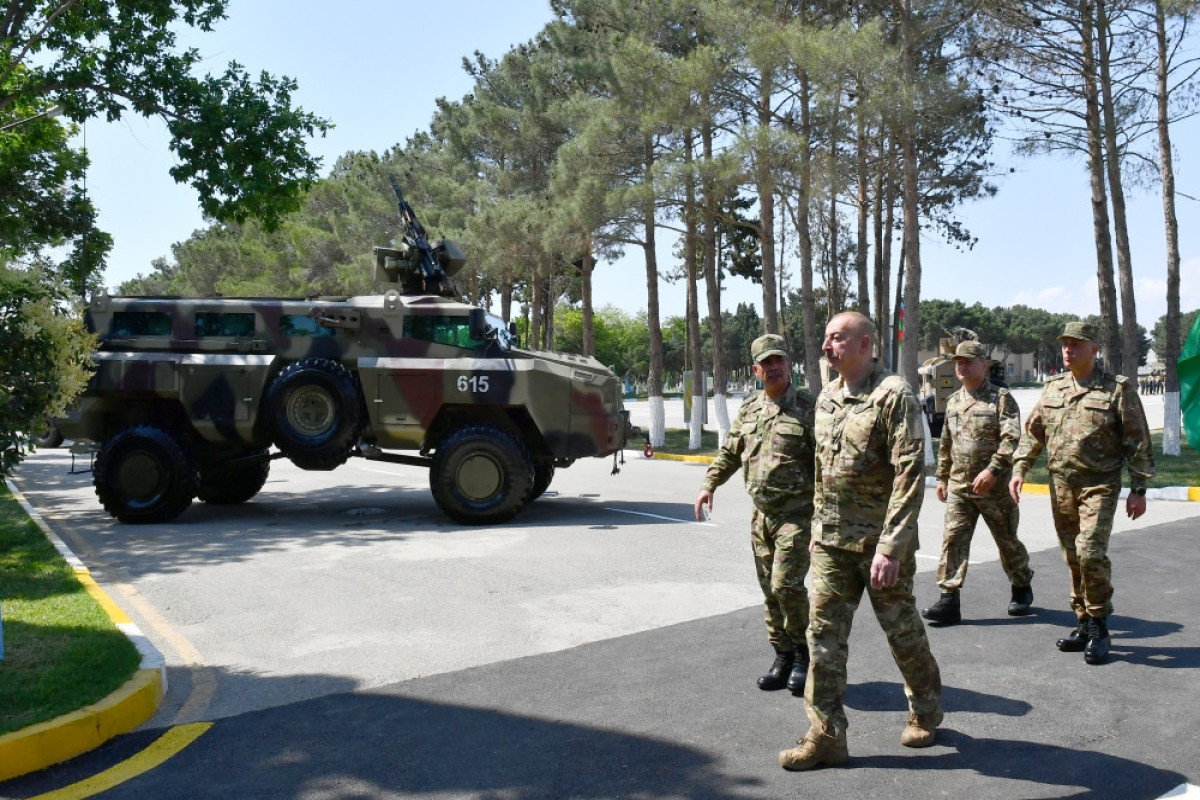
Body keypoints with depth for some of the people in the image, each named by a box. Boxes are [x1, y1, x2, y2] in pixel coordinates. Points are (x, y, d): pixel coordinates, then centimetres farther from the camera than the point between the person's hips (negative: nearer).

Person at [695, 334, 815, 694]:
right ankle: (783, 656, 23)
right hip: (761, 514, 6)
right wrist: (709, 484, 8)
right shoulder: (749, 409, 11)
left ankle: (803, 653, 9)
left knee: (786, 584, -12)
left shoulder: (807, 408, -7)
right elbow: (729, 452, 21)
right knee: (770, 590, 10)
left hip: (797, 513, -6)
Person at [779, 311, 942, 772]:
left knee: (901, 629, 10)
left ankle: (926, 710, 34)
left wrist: (890, 548, -23)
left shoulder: (894, 395, -14)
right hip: (832, 540, 6)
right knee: (824, 633, 3)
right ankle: (826, 735, 10)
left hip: (880, 539, -6)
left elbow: (910, 476, -19)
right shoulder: (827, 398, 9)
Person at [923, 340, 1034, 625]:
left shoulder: (1001, 398, -6)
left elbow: (1011, 439, -16)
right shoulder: (954, 401, 12)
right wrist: (942, 477, 19)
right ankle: (949, 600, -7)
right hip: (958, 486, 5)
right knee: (953, 540, -6)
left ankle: (1022, 589, 33)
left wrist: (992, 470, -25)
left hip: (994, 487, -5)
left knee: (1007, 541, 11)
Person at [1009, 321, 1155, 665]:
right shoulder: (1053, 388, 11)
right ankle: (1085, 624, 21)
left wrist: (1138, 489, -5)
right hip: (1060, 485, 5)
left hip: (1099, 485, -5)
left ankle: (1099, 626, 1)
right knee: (1073, 558, 9)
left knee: (1090, 552, -15)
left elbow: (1138, 443, -2)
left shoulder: (1118, 389, -4)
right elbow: (1033, 432, 15)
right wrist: (1019, 468, 4)